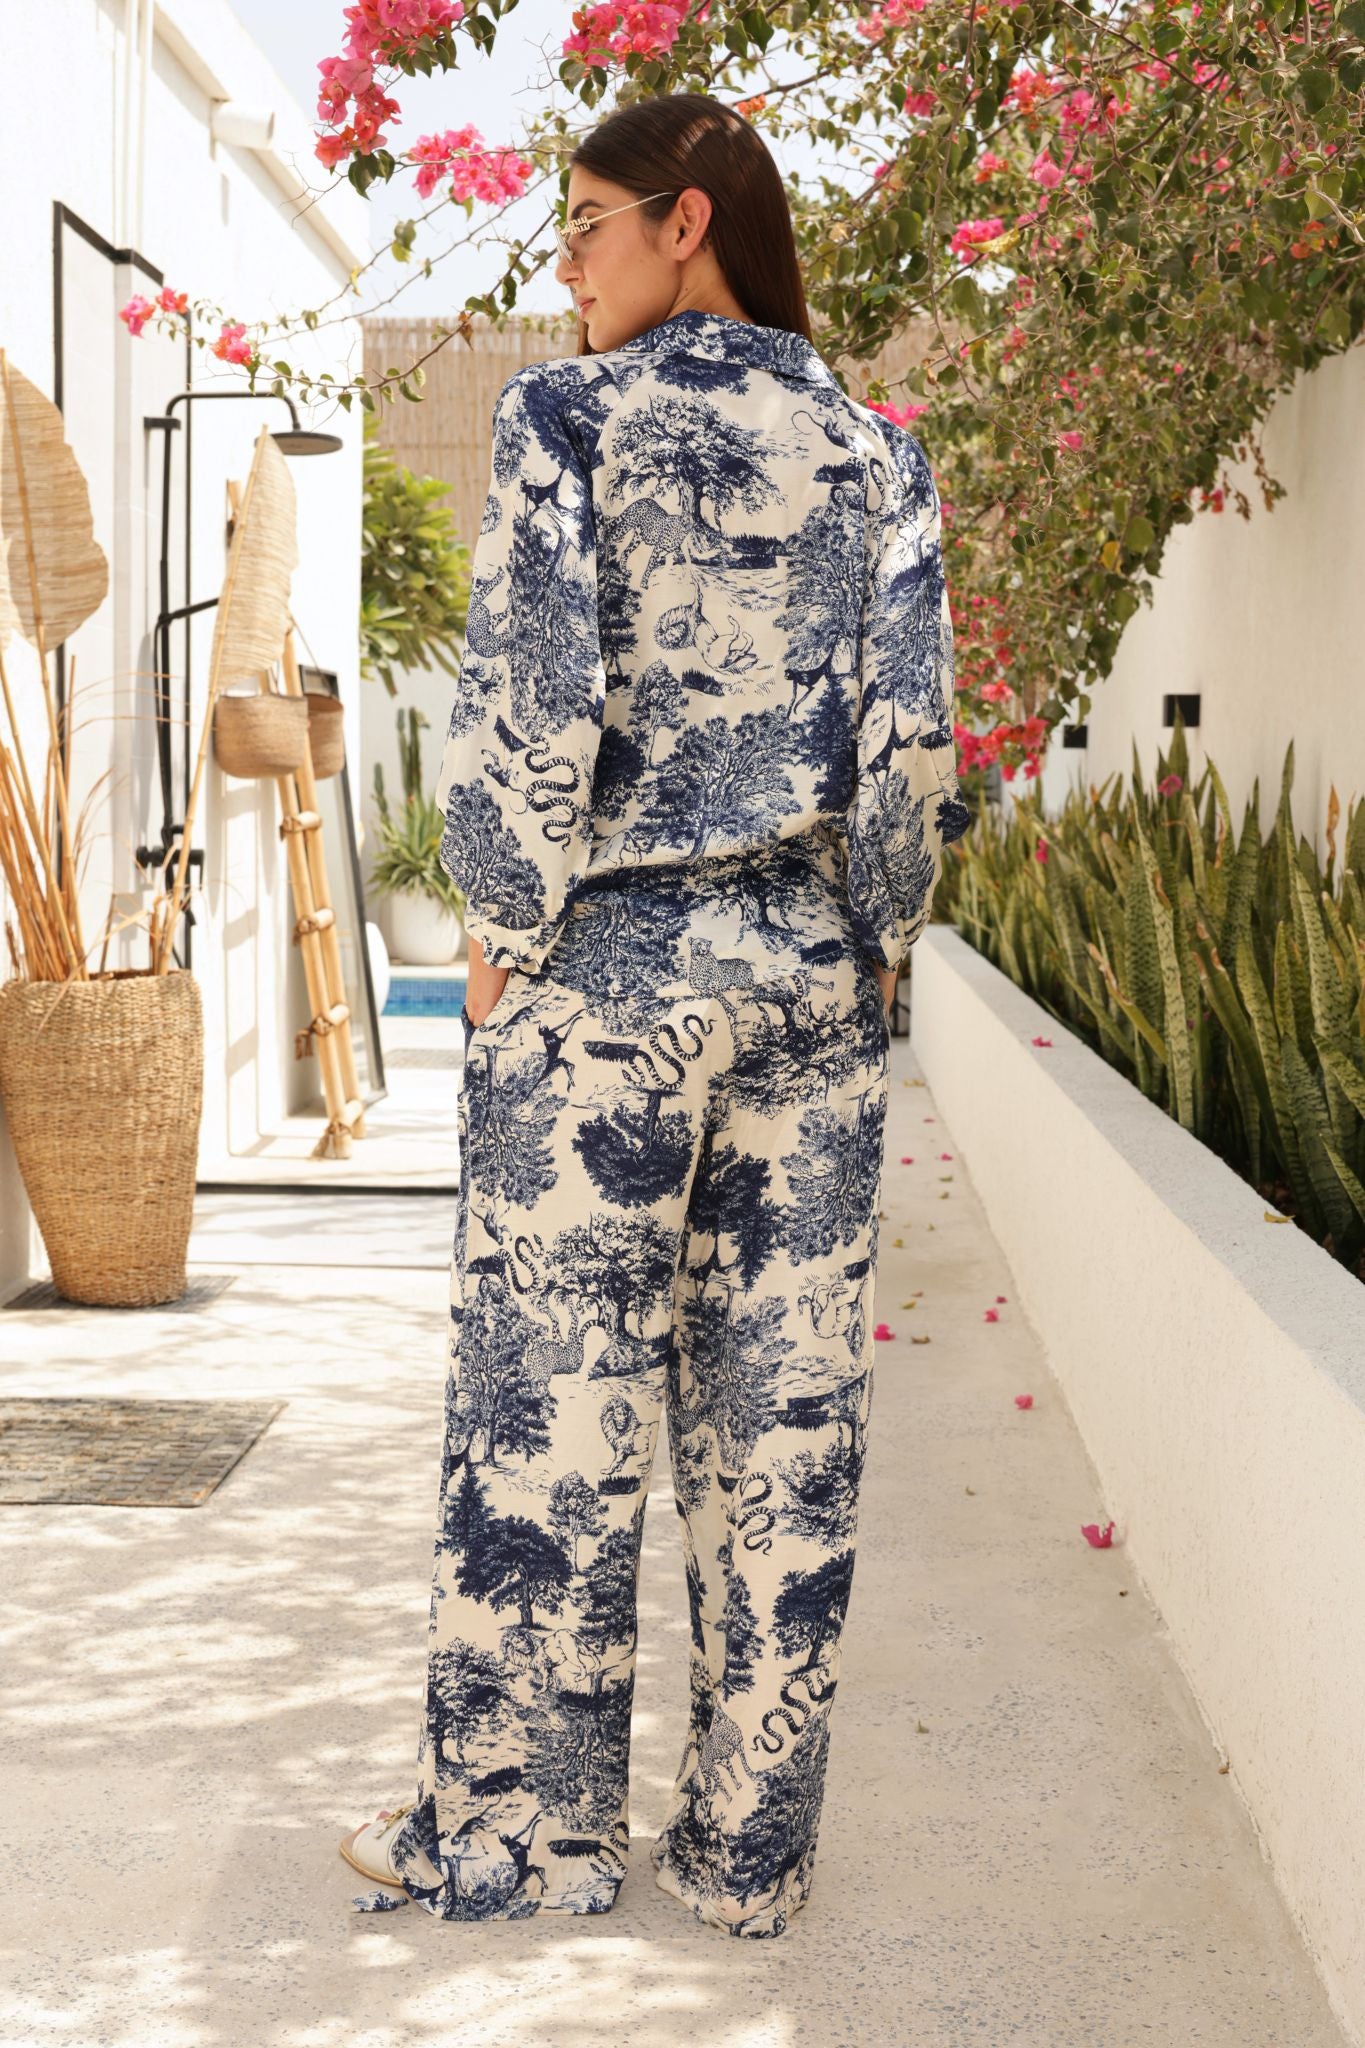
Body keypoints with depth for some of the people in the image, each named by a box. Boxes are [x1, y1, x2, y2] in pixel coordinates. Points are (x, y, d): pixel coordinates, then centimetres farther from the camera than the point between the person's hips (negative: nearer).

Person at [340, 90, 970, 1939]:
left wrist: (505, 928, -1)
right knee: (787, 1414, 7)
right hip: (812, 971, 4)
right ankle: (752, 1843, 15)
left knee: (553, 1404, 4)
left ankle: (518, 1827, 14)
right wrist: (871, 951, 11)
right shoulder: (873, 450, 7)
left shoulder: (568, 417, -4)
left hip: (610, 960, -4)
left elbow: (534, 699, -11)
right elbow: (911, 733, 2)